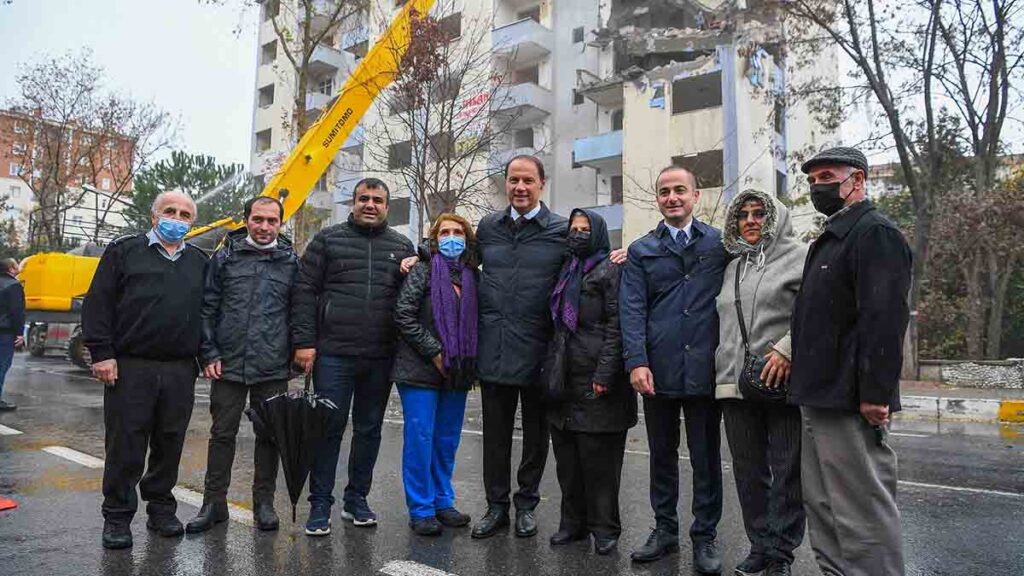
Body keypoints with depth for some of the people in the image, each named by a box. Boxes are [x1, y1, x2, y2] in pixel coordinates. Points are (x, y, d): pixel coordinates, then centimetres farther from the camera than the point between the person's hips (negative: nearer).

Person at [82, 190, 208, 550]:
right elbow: (97, 304, 1)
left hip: (180, 371, 3)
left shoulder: (199, 262, 15)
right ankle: (117, 517, 15)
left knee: (170, 443, 9)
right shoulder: (124, 251, 6)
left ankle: (161, 509, 24)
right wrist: (101, 353, -7)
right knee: (125, 445, 2)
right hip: (130, 367, -3)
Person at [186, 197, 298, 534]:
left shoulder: (291, 262, 6)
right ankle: (214, 502, 21)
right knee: (222, 433, 8)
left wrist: (296, 354, 1)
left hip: (273, 368, 0)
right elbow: (207, 308, 4)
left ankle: (264, 502, 22)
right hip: (229, 365, 0)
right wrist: (209, 354, -3)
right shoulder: (225, 258, 5)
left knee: (269, 435, 9)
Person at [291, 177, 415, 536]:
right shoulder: (328, 240, 4)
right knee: (329, 428, 2)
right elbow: (304, 291, 0)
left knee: (369, 430, 12)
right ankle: (320, 505, 14)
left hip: (381, 358, 3)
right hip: (333, 354, -3)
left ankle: (357, 500, 26)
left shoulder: (402, 247, 11)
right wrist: (304, 341, -7)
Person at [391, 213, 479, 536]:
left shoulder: (473, 276, 10)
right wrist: (434, 352, -14)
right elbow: (403, 316, -11)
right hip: (420, 370, -5)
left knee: (448, 439, 12)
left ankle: (443, 502, 26)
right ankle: (421, 509, 11)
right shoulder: (422, 272, -4)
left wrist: (471, 363, 4)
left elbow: (476, 322, 16)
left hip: (457, 374, 5)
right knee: (420, 437, -1)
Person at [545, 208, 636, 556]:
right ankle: (573, 522, 23)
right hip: (564, 379, 7)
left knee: (598, 458, 0)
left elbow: (616, 326, -11)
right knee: (567, 458, 11)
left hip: (596, 381, -7)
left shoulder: (610, 270, -4)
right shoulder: (566, 271, 18)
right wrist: (551, 368, 15)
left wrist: (605, 373, -18)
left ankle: (604, 527, 13)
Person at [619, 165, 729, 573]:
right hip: (658, 371, 1)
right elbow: (632, 310, 0)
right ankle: (665, 529, 27)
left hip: (704, 369, -1)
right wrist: (637, 362, -11)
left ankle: (705, 536, 23)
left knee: (706, 457, 9)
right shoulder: (641, 251, 7)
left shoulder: (719, 243, 6)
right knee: (662, 454, 13)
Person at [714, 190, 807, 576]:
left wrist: (787, 348, -18)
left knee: (787, 470, 2)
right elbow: (723, 322, 27)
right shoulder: (731, 268, 19)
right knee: (748, 471, 11)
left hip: (782, 381, -5)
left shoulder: (799, 256, 0)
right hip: (735, 383, 5)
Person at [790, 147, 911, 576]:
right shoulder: (830, 240, 20)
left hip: (850, 402, -10)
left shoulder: (875, 234, -11)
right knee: (822, 507, 17)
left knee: (862, 512, -2)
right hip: (820, 397, 10)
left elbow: (885, 319, -21)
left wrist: (874, 393, -24)